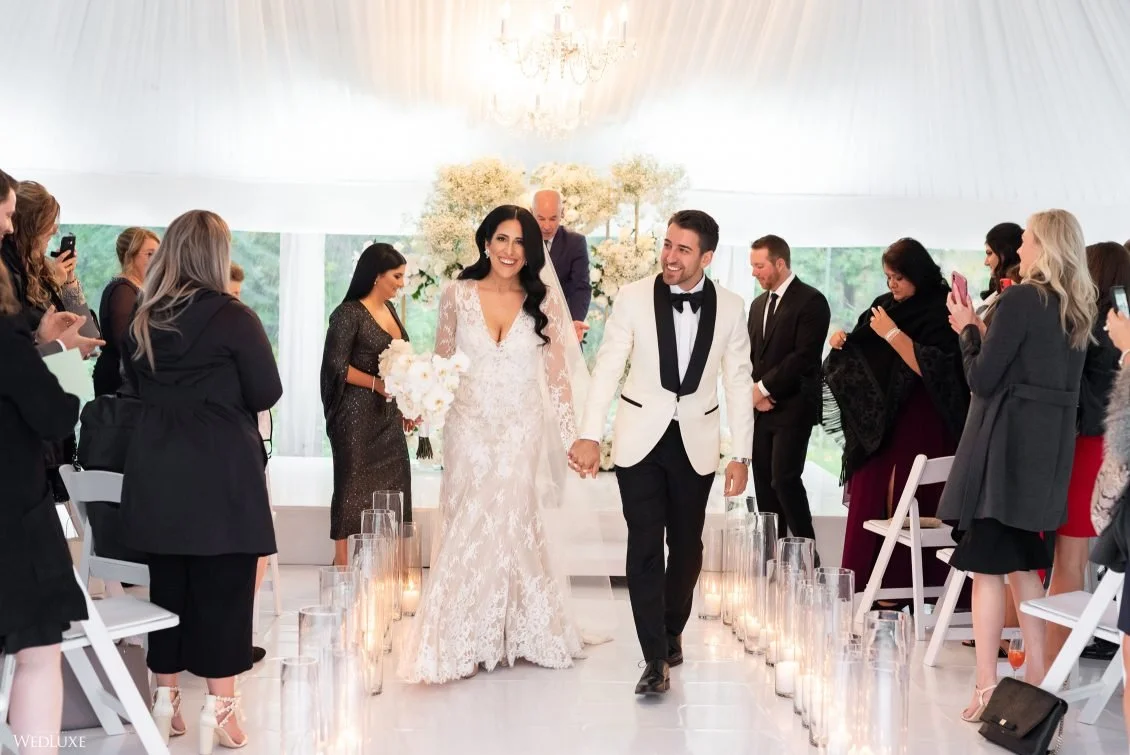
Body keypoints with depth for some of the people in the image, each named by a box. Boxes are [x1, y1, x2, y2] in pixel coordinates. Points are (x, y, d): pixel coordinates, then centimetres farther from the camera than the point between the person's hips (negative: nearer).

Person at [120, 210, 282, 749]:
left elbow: (136, 387, 16)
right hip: (220, 473, -5)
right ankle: (220, 710, 7)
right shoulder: (232, 317, -11)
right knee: (223, 587, 2)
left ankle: (166, 701, 22)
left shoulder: (141, 319, 6)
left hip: (154, 471, 5)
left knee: (167, 583, 13)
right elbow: (267, 393, -8)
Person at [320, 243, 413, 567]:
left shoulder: (389, 309, 12)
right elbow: (337, 366, -15)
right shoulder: (349, 314, -11)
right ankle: (343, 561, 10)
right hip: (357, 416, -7)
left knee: (393, 484, 6)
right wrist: (378, 385, -20)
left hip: (389, 416, 8)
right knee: (354, 484, 0)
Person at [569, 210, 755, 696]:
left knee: (687, 545, 12)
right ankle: (655, 659, 0)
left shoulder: (730, 308, -3)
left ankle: (671, 631, 35)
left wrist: (741, 455, 0)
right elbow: (607, 367, -8)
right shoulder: (633, 298, -8)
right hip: (640, 439, -2)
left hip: (696, 443, 2)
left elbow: (739, 382, 1)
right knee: (644, 546, -6)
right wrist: (590, 435, -16)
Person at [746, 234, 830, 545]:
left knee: (784, 479, -14)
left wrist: (764, 388, -13)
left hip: (793, 407, -7)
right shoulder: (759, 304, 16)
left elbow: (804, 357, -16)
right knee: (764, 482, 6)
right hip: (761, 407, 7)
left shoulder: (811, 301, -8)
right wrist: (754, 392, -1)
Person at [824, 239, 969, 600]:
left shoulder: (941, 313, -9)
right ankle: (864, 586, 11)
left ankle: (902, 589, 2)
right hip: (876, 422, 6)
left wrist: (892, 333, -17)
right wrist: (842, 340, 1)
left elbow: (930, 367, -19)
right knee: (870, 502, 6)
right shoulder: (886, 305, 9)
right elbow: (862, 350, 21)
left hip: (920, 427, -6)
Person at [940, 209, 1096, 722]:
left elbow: (982, 378, -14)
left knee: (987, 564, -3)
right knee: (1022, 562, 17)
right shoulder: (1079, 308, 10)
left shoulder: (1020, 299, -13)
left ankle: (987, 689, -2)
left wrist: (967, 329, 2)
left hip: (1005, 444, -8)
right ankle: (1036, 677, 21)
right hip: (1050, 446, 8)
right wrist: (982, 330, 12)